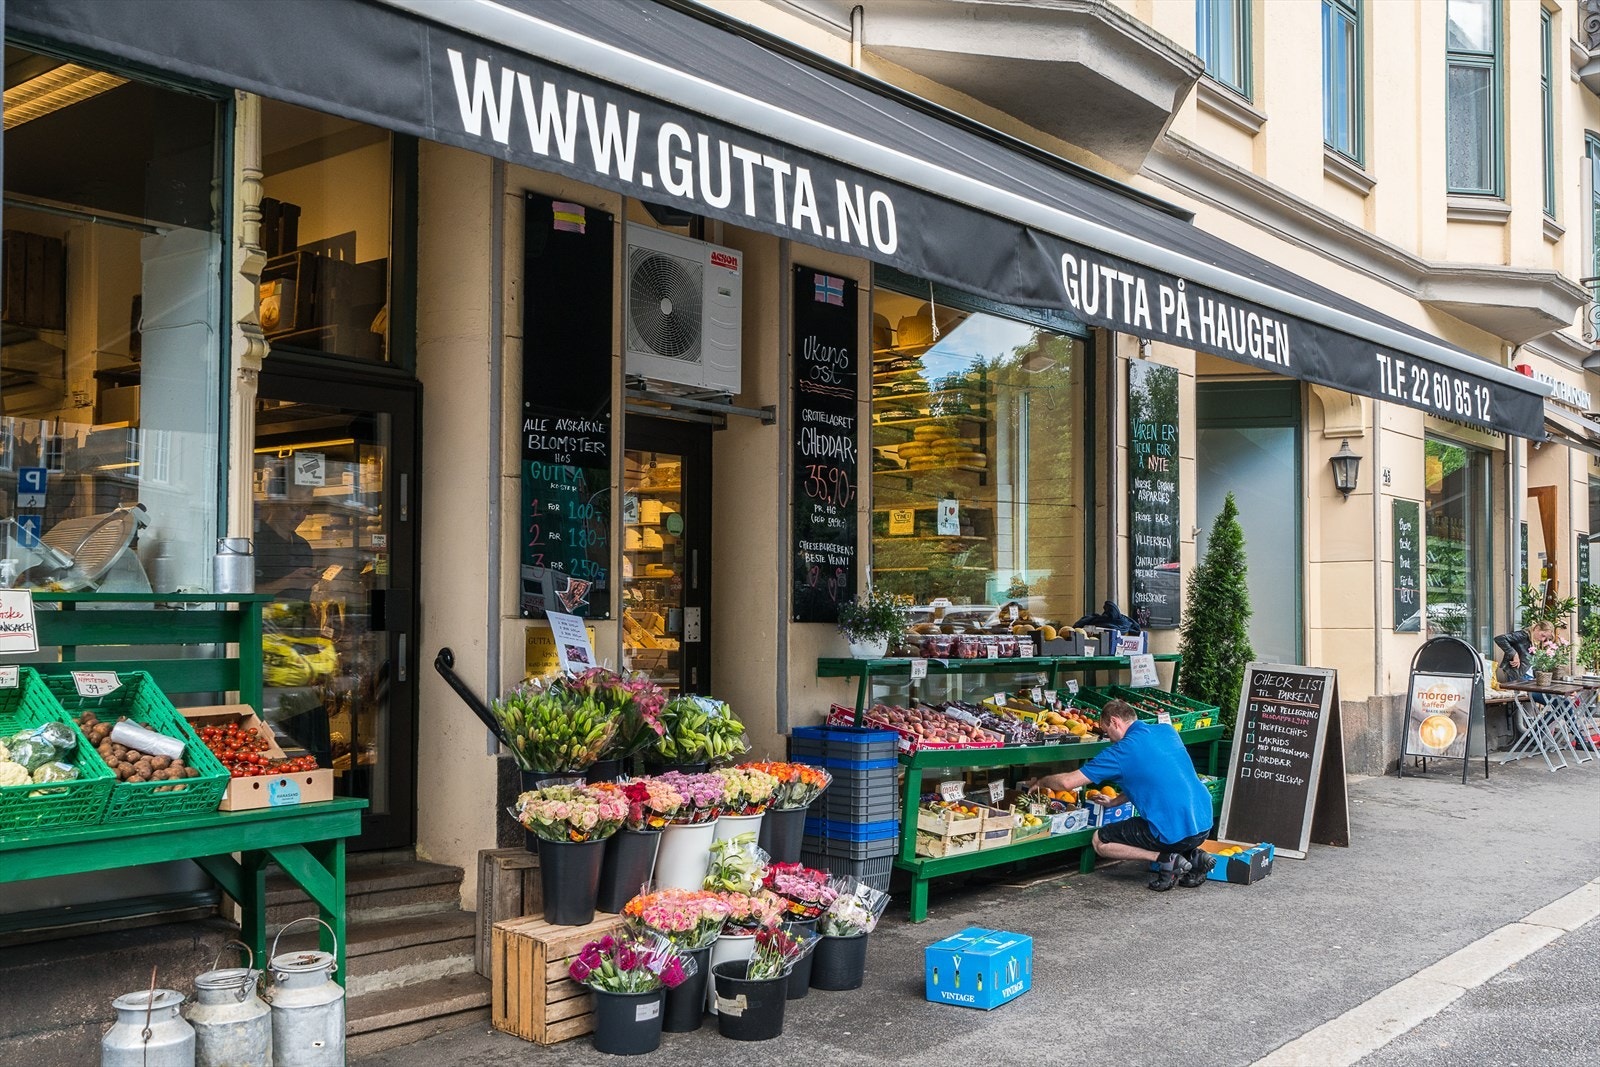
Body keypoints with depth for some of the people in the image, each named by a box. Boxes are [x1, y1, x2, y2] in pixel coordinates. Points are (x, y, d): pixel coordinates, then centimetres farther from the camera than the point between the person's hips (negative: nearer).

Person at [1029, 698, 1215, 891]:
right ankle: (1192, 856, 13)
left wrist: (1041, 782, 16)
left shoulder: (1122, 751, -7)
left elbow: (1067, 782, -5)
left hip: (1174, 832, -7)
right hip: (1204, 824, 7)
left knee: (1100, 842, 10)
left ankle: (1165, 859, -4)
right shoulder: (1168, 731, 12)